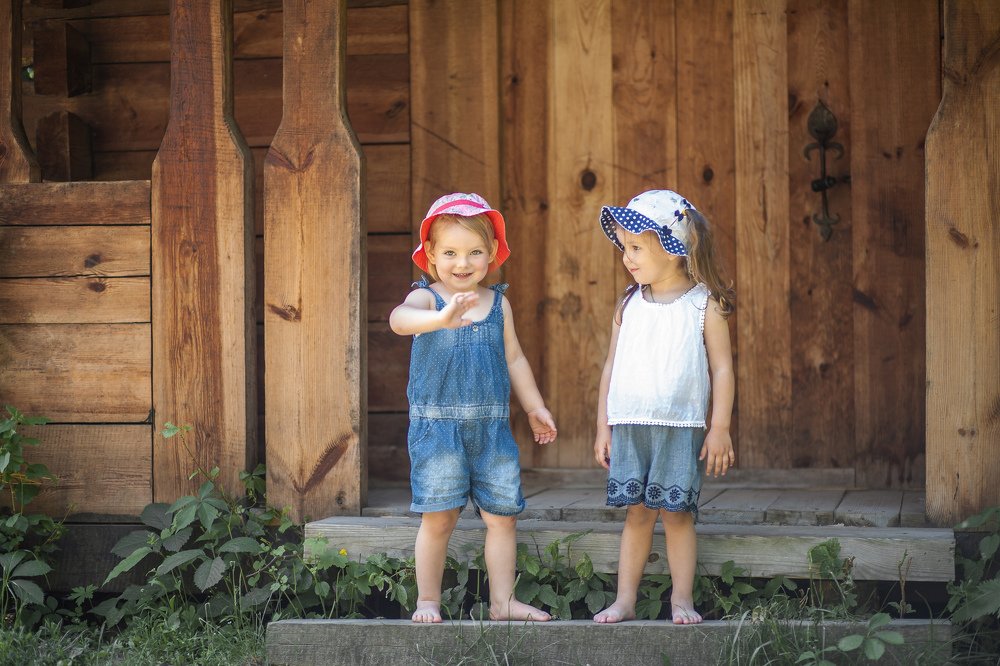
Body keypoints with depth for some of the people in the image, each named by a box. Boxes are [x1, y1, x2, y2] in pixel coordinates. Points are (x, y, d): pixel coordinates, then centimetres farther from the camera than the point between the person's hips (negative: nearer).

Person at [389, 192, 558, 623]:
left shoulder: (498, 303, 8)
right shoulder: (425, 298, -6)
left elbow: (514, 359, 18)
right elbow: (399, 319, -30)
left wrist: (535, 409, 23)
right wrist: (442, 318, -50)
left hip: (491, 428, 4)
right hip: (436, 426, -4)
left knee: (502, 515, 6)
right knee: (438, 518, -1)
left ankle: (503, 601, 16)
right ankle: (428, 600, 12)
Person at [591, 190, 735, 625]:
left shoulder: (705, 305, -3)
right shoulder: (628, 305, 7)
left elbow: (721, 368, -2)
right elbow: (612, 366, 11)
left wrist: (720, 428, -5)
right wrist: (603, 426, 9)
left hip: (681, 429, -3)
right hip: (629, 426, 3)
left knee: (677, 513, 1)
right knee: (637, 512, 5)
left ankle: (682, 599, 11)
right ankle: (625, 600, 11)